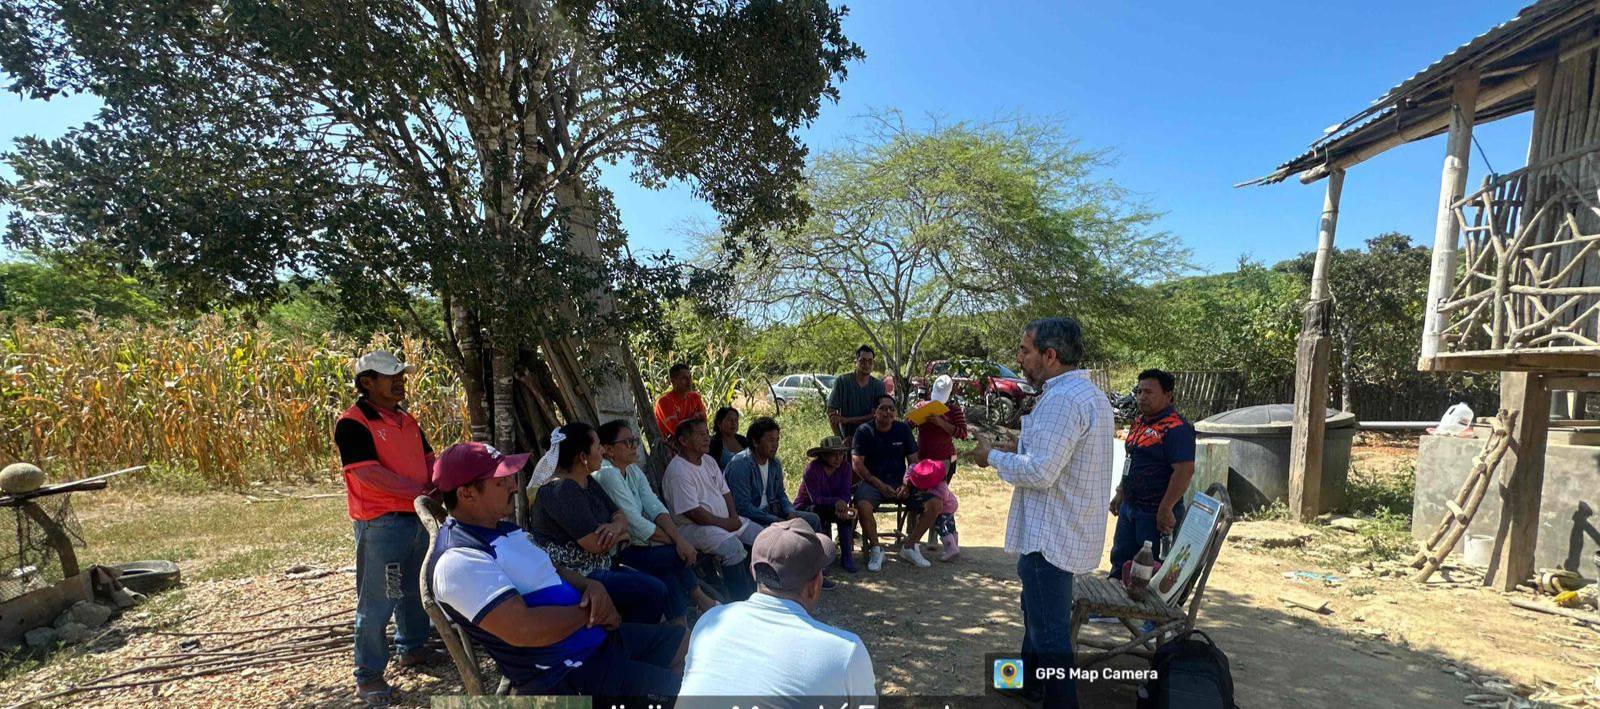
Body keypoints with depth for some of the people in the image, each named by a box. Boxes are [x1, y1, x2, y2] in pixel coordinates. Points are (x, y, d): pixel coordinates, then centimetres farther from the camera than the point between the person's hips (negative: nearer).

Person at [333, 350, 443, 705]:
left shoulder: (406, 420, 11)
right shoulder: (352, 423, -14)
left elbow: (428, 459, 14)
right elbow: (369, 474, -23)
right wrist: (423, 491, -24)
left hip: (419, 516, 8)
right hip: (380, 524, -8)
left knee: (415, 589, 20)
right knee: (377, 601, 1)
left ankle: (412, 648, 38)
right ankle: (368, 676, 14)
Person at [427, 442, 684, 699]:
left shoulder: (500, 528, 10)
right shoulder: (458, 560, -21)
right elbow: (523, 629, -30)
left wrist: (591, 586, -4)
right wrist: (589, 611, -14)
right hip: (565, 675, -9)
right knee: (675, 688, -14)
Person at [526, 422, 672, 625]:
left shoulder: (589, 483, 11)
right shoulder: (560, 489, -20)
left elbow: (620, 515, 9)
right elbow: (595, 543, -25)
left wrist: (616, 525, -15)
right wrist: (619, 534, -3)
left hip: (597, 568, 10)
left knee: (656, 585, 6)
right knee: (653, 591, -17)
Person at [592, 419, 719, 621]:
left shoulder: (633, 471, 8)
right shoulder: (607, 474, -19)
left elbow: (655, 508, -3)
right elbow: (636, 524, -21)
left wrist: (679, 539, -17)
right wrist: (675, 541, -13)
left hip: (634, 542, 8)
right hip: (618, 553, -8)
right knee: (680, 554, -14)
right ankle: (700, 599, 9)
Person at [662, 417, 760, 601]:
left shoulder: (708, 460, 11)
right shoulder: (677, 470, -18)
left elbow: (725, 491, 16)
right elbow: (693, 512, -22)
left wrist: (734, 517, -1)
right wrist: (725, 523, -17)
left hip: (725, 520, 9)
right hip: (692, 526, -9)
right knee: (732, 547, -32)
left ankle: (756, 590, 8)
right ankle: (740, 601, -18)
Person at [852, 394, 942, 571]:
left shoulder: (903, 429, 7)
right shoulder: (864, 431, -3)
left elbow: (913, 462, 8)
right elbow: (857, 464, -9)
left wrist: (907, 485, -9)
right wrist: (880, 485, -17)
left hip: (900, 482, 4)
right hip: (872, 481, -3)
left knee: (934, 504, -16)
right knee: (863, 505, -36)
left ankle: (909, 547, 3)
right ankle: (876, 550, -10)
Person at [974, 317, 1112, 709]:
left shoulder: (1062, 399, -24)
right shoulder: (1089, 394, 11)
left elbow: (1040, 471, -28)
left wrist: (993, 456, -13)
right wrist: (1016, 451, 9)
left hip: (1049, 537, -11)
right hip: (1066, 530, 11)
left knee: (1050, 632, 2)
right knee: (1036, 609, 27)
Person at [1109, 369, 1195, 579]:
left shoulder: (1176, 427, -17)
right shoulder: (1139, 421, 11)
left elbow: (1184, 471, -24)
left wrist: (1166, 509, -24)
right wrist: (1120, 494, 20)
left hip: (1156, 513, -9)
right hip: (1129, 507, 9)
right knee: (1120, 561, 17)